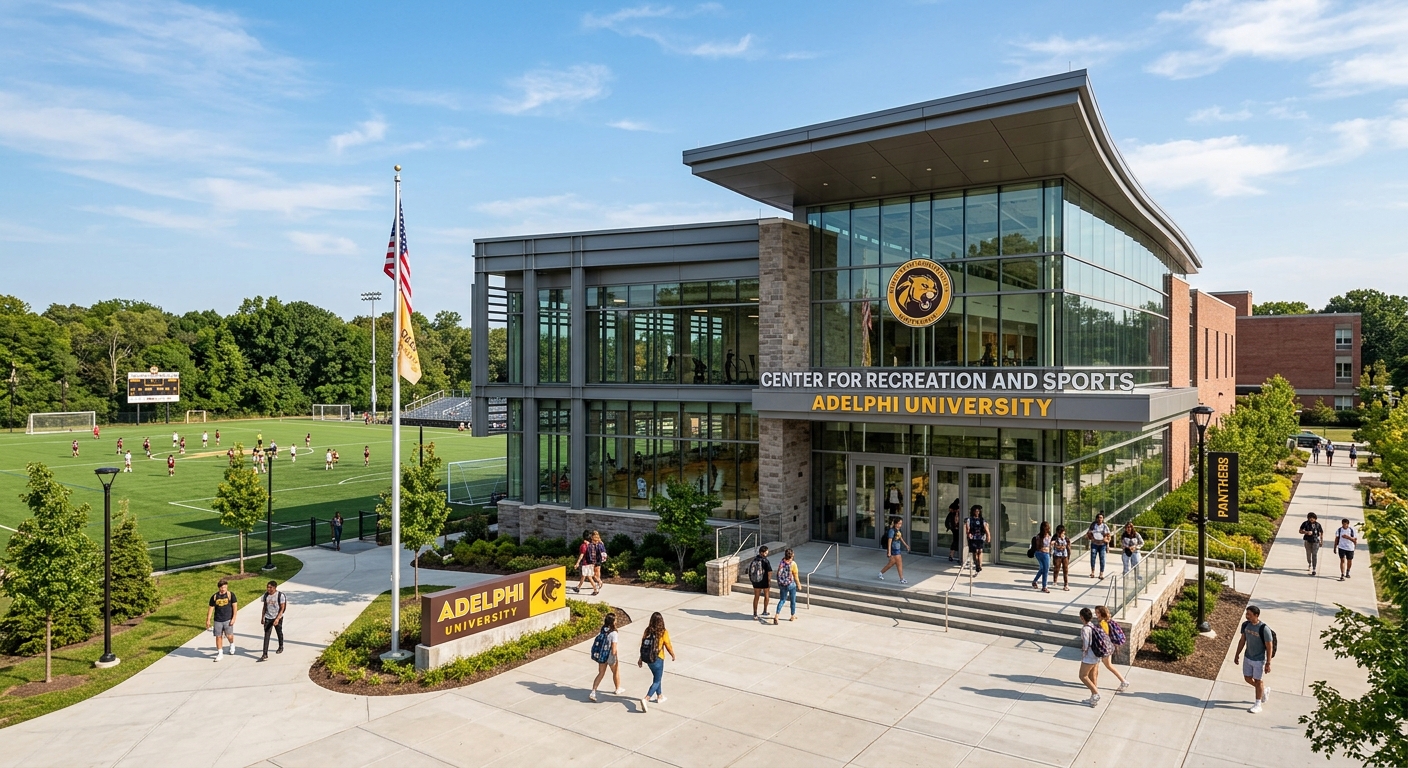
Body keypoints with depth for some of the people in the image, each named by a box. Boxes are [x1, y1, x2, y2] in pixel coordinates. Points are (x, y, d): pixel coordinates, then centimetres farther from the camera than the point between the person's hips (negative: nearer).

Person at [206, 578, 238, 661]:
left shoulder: (231, 595, -3)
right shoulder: (214, 597, 3)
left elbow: (235, 607, -4)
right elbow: (211, 609, 8)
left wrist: (233, 618, -11)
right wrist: (208, 620, 3)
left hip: (228, 620, -2)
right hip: (217, 620, 2)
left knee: (229, 636, -8)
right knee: (218, 636, 4)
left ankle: (232, 645, 24)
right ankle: (219, 654, 16)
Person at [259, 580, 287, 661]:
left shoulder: (280, 595, -15)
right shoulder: (266, 594, -1)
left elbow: (282, 608, -14)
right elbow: (265, 606, 10)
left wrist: (277, 619, -22)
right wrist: (262, 617, 8)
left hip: (277, 618, -3)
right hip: (268, 618, 3)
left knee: (279, 633, 18)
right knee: (266, 636, -7)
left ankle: (281, 647, 43)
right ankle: (265, 655, -10)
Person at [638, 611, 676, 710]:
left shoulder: (647, 630, -3)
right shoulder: (663, 632, -16)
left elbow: (643, 645, 1)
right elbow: (668, 646, -9)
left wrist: (641, 658, 11)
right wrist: (673, 656, 9)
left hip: (647, 658, 5)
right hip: (657, 659, -5)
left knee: (656, 677, 26)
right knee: (657, 681, 4)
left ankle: (659, 696, 40)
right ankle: (646, 699, -13)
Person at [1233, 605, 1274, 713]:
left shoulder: (1264, 629, -25)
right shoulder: (1245, 625, -7)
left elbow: (1269, 647, -18)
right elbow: (1242, 640, 6)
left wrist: (1268, 663, -16)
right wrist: (1237, 654, 12)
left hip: (1259, 660, -6)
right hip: (1247, 658, 6)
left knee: (1257, 680, 8)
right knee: (1248, 679, 16)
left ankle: (1258, 705, 24)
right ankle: (1265, 690, 43)